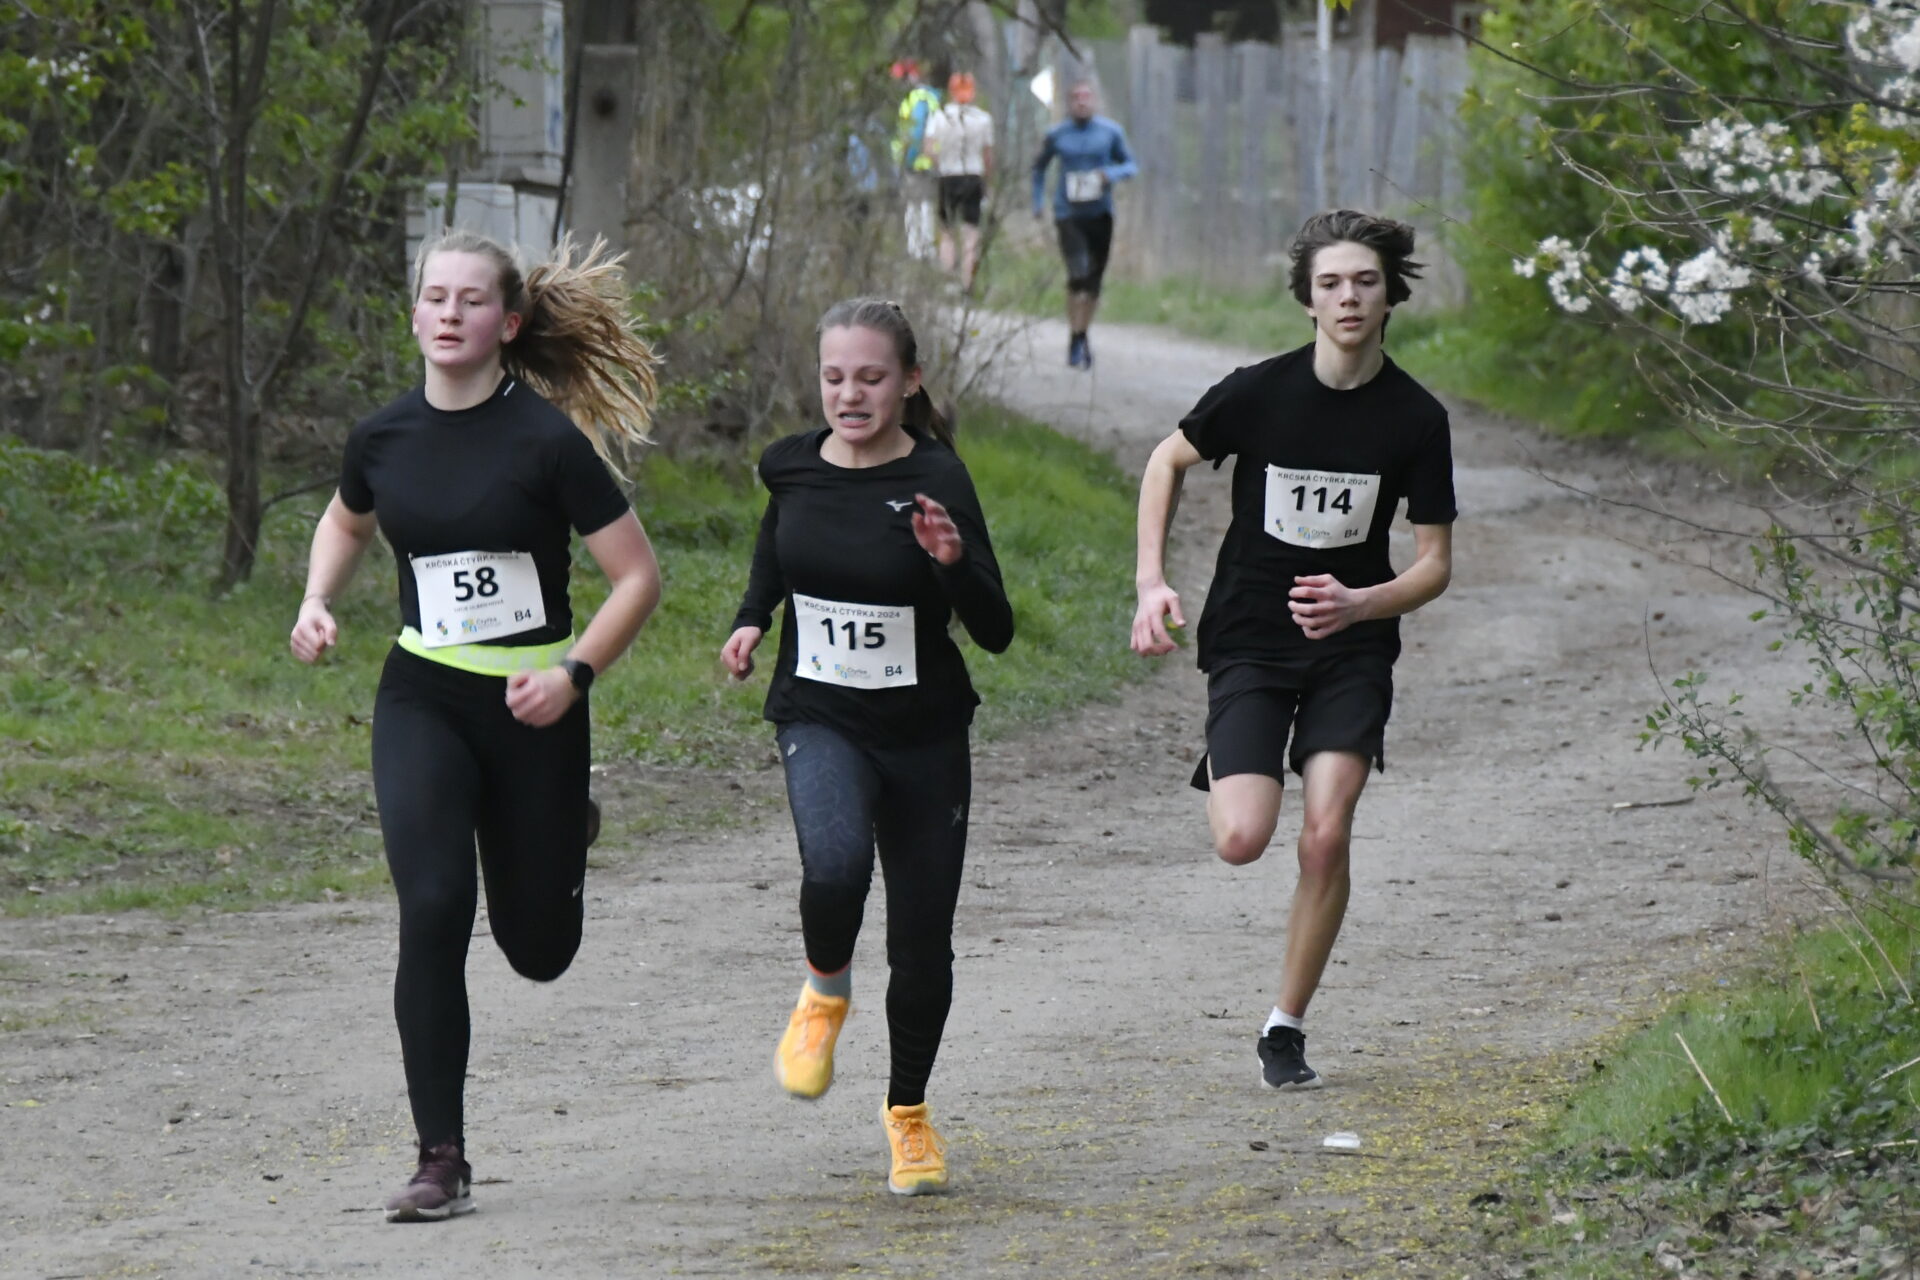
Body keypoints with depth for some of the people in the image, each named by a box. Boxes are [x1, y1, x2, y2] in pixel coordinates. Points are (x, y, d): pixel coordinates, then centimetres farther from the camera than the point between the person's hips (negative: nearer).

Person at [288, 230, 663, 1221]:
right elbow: (345, 521, 23)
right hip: (422, 701, 2)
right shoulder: (385, 438, 0)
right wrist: (317, 604, 5)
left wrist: (574, 675, -20)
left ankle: (564, 838, 48)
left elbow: (638, 575, -8)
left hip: (531, 707, -2)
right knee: (433, 909, -17)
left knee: (536, 950, 10)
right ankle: (441, 1162, -11)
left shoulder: (547, 441, -13)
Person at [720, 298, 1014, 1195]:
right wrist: (751, 620, 7)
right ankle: (824, 994, 2)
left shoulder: (935, 481, -13)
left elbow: (995, 633, -15)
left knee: (921, 941, 6)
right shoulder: (793, 469, -2)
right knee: (834, 865, -31)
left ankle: (908, 1113, 31)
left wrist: (953, 562, -32)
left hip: (924, 734, -1)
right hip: (819, 722, 1)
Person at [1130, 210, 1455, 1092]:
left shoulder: (1416, 419, -7)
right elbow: (1168, 460, 9)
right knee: (1241, 842, -15)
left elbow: (1434, 564, -2)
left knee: (1325, 837, -15)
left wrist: (1360, 604, -22)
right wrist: (1151, 583, -1)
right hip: (1248, 643, -1)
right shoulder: (1258, 392, -10)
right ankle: (1229, 770, 24)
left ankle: (1286, 1027, 1)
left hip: (1352, 651, 1)